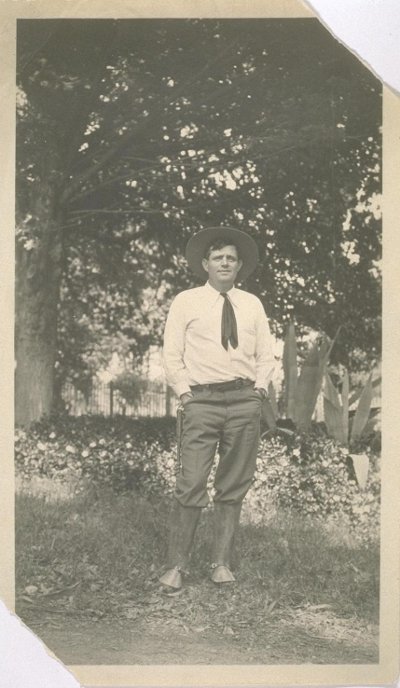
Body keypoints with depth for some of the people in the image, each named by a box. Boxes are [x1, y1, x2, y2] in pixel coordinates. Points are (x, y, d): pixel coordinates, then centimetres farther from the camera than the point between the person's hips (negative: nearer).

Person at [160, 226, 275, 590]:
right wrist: (185, 393, -2)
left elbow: (266, 354, 17)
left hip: (246, 400, 3)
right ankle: (176, 566, -3)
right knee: (192, 485, -10)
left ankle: (222, 563, 13)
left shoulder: (252, 305, 15)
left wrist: (260, 388, 3)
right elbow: (172, 353, 6)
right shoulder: (186, 301, 7)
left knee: (234, 486, 4)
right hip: (202, 400, -3)